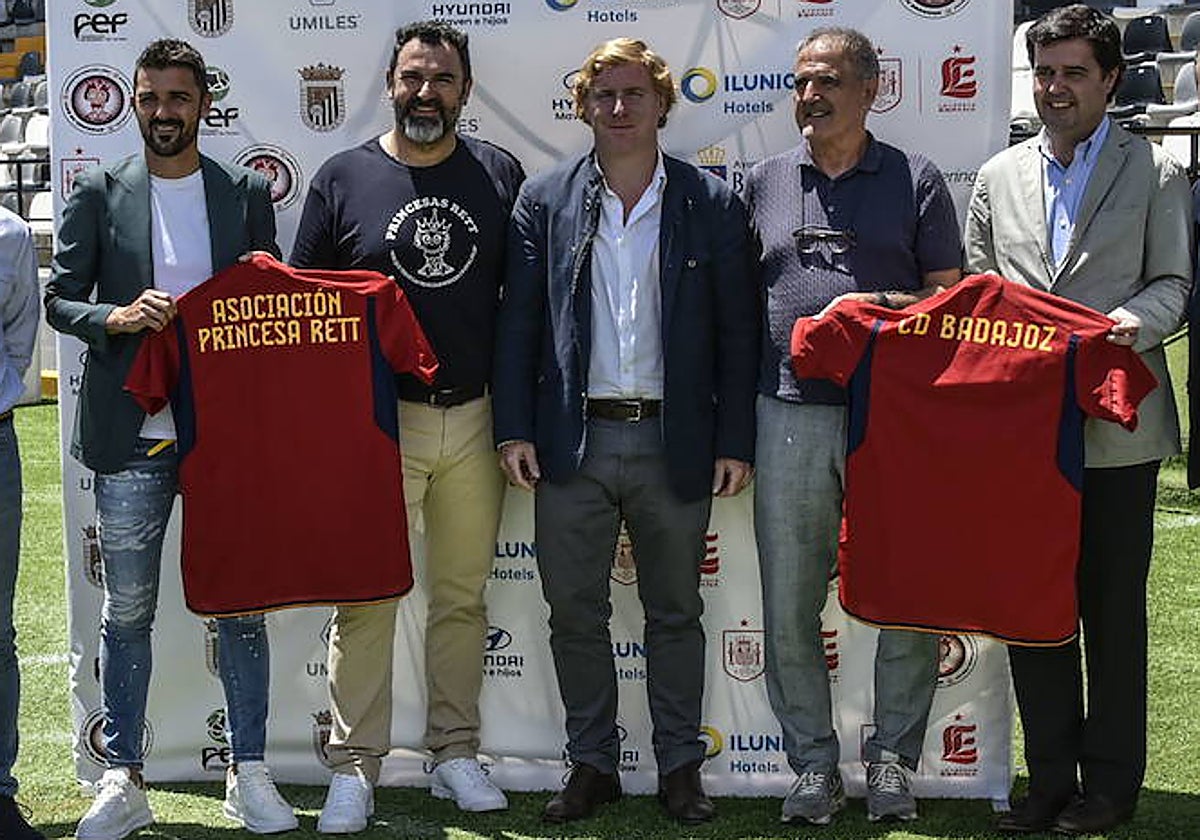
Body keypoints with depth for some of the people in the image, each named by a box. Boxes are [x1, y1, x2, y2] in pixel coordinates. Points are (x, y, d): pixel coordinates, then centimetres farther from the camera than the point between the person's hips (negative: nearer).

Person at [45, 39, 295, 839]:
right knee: (128, 612, 5)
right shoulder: (99, 193, 5)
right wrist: (116, 317, -15)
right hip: (132, 436, 0)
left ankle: (250, 774, 17)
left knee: (240, 605, 6)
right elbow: (60, 299, 3)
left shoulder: (247, 193, 7)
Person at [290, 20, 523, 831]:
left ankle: (457, 753, 21)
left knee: (463, 596, 10)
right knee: (365, 597, 0)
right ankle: (355, 767, 9)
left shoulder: (500, 174, 6)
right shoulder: (343, 177, 2)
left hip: (475, 420, 2)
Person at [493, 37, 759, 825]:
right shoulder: (545, 199, 4)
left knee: (675, 612, 10)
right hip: (573, 441, 1)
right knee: (575, 613, 8)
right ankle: (592, 763, 22)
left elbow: (738, 332, 2)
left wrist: (735, 443, -3)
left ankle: (681, 766, 23)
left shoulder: (712, 204, 2)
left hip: (674, 444, -1)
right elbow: (518, 322, 4)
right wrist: (514, 429, -4)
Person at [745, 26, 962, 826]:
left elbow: (950, 296, 7)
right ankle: (814, 763, 17)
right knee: (789, 608, 5)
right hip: (790, 415, 2)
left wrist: (880, 305, -11)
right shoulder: (765, 181, 13)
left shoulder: (916, 180, 6)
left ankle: (892, 760, 17)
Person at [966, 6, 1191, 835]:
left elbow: (1175, 282, 1)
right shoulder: (999, 177, 14)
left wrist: (1137, 319, -18)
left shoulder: (1155, 173, 4)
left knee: (1113, 608, 5)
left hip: (1116, 426, -3)